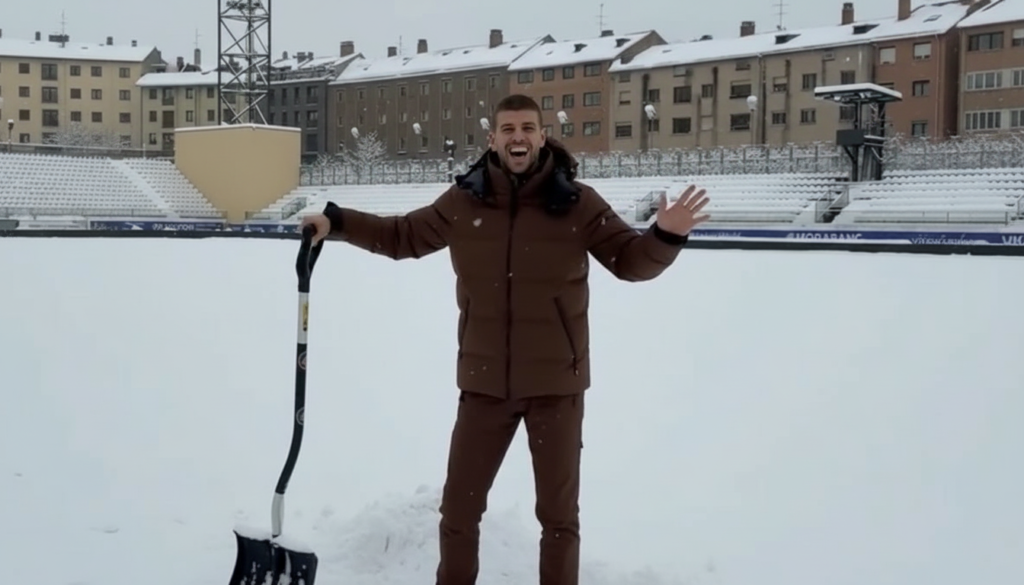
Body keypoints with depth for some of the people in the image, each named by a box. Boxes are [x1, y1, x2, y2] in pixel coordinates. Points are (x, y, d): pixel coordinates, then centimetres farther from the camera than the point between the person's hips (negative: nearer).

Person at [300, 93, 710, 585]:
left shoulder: (577, 203, -8)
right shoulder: (463, 202, -3)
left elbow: (631, 261, -5)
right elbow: (401, 236, 11)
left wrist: (666, 235, -25)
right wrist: (336, 222, 3)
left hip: (555, 382, -2)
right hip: (485, 383, 2)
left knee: (558, 510, 12)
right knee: (459, 504, 12)